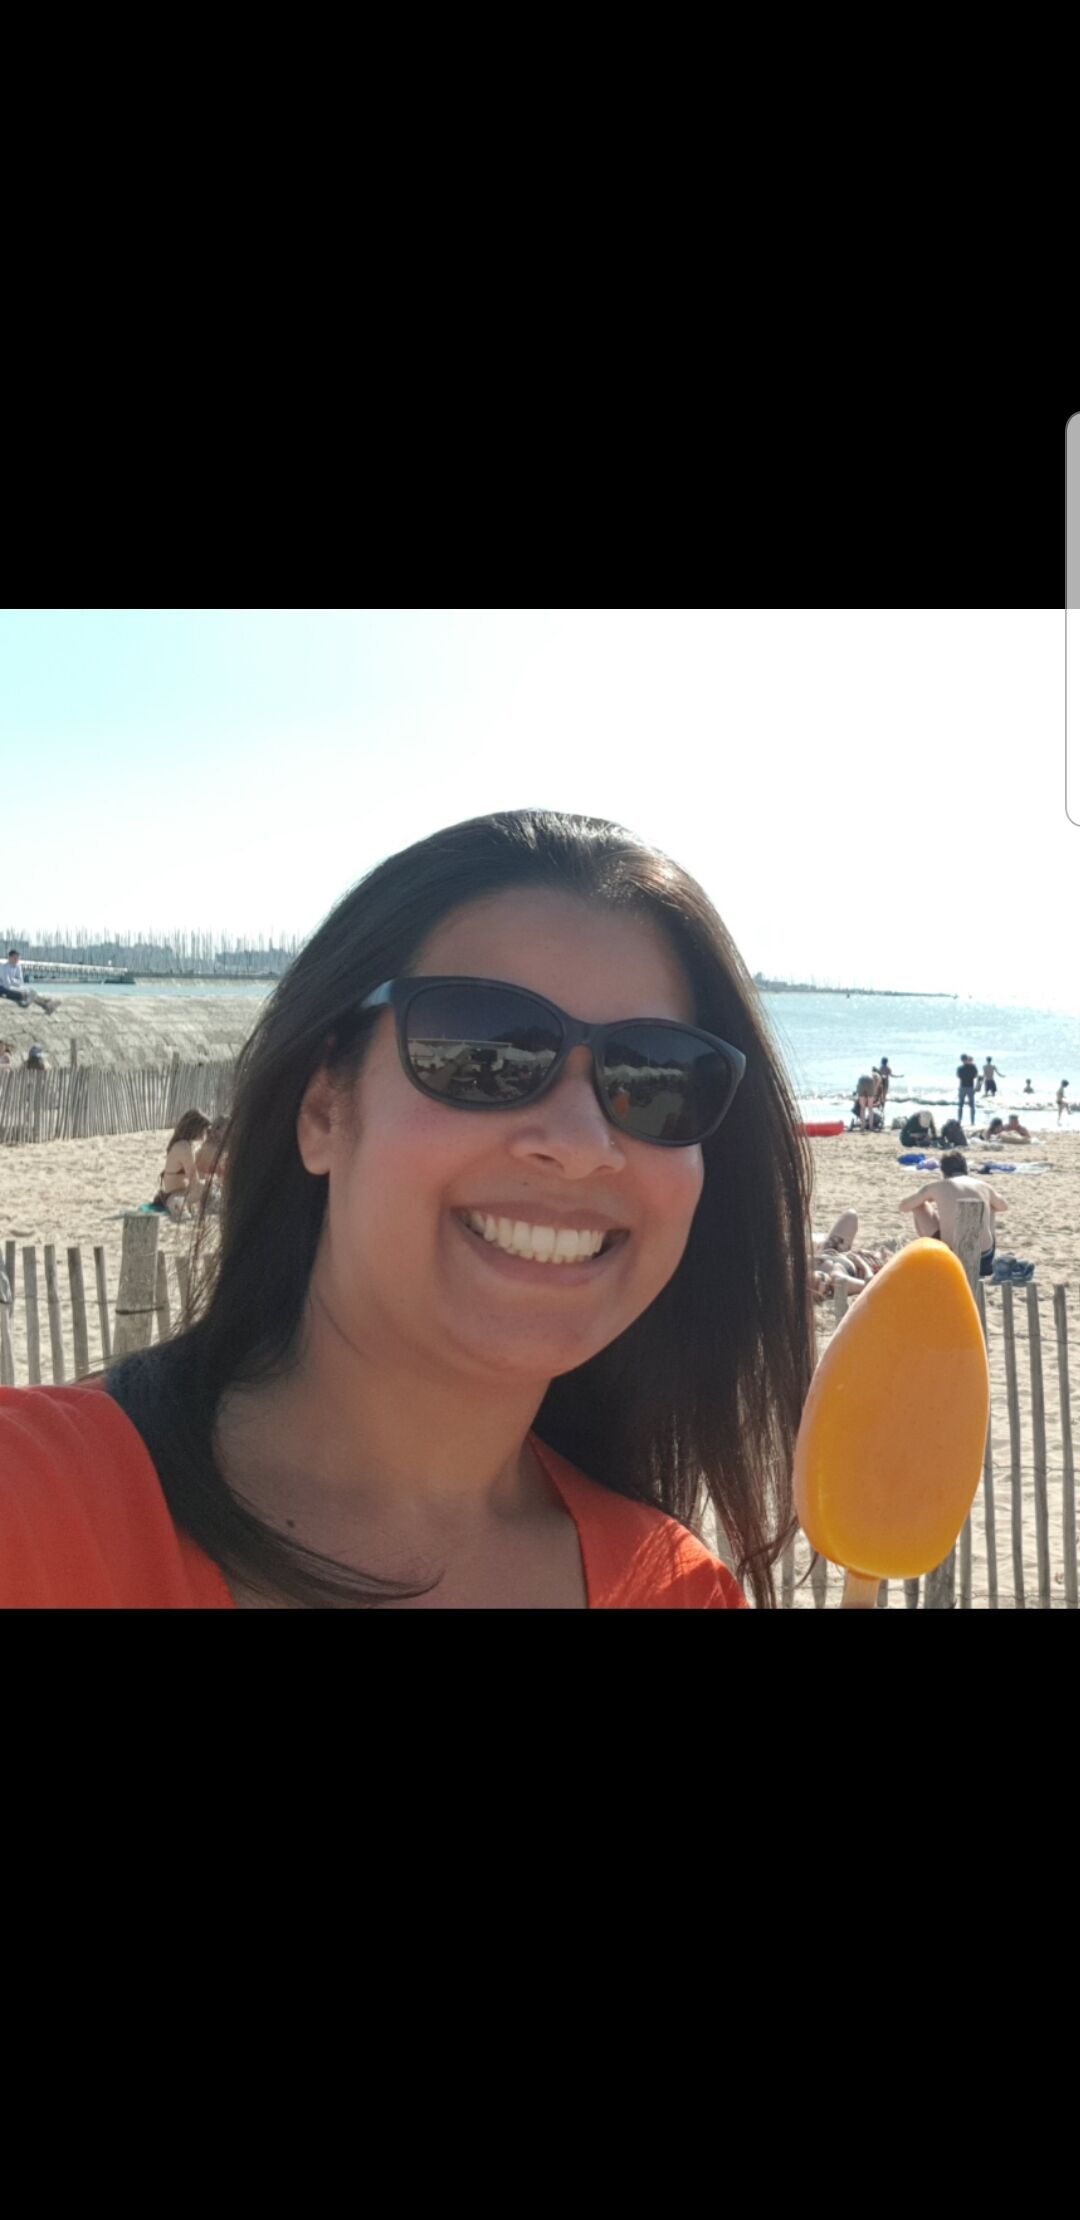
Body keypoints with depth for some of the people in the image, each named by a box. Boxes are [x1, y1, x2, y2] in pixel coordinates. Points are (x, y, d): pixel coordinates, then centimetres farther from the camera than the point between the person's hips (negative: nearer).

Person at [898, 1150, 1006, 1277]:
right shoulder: (983, 1186, 11)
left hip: (950, 1259, -3)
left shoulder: (936, 1186, 3)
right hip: (984, 1261, 3)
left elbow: (903, 1206, 18)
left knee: (920, 1205, 18)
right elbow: (1004, 1206, 33)